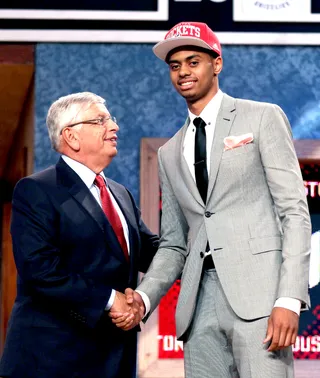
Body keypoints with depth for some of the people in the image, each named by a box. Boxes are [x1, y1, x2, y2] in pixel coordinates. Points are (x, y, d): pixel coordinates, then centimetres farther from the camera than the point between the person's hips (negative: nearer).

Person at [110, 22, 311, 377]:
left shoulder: (263, 118, 6)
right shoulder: (169, 153, 21)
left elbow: (294, 211, -2)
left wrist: (289, 299, -13)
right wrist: (143, 297, 0)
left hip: (257, 290, -5)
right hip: (200, 300, 5)